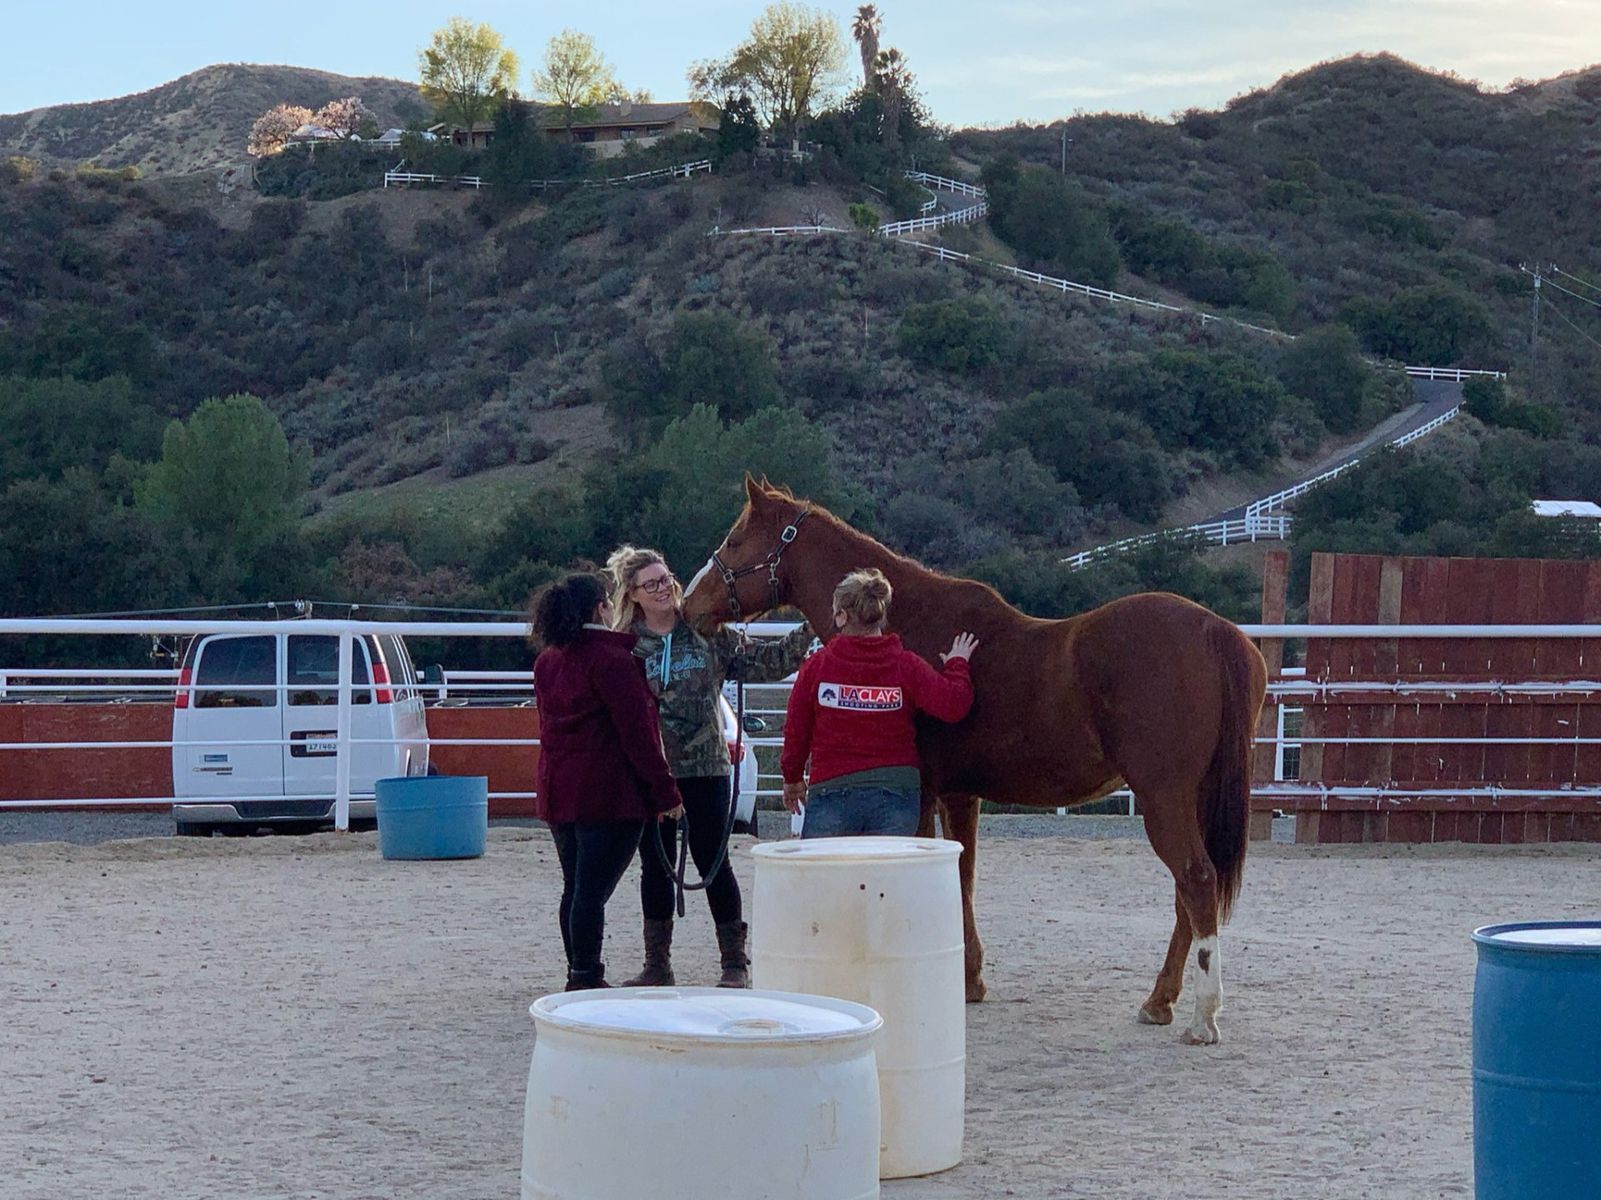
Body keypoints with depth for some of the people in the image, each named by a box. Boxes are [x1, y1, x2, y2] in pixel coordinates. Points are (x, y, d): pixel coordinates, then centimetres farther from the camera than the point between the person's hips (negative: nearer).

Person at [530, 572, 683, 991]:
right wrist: (665, 791, -12)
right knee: (593, 891, -6)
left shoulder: (547, 662, 12)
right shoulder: (612, 660, -14)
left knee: (575, 889, 15)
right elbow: (637, 732, -15)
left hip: (558, 794, 8)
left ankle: (579, 977, 21)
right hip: (609, 794, -8)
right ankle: (586, 981, -5)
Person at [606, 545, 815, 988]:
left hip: (705, 767, -1)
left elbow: (762, 664, 5)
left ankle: (735, 962, 9)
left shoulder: (708, 634, 1)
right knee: (655, 865, 8)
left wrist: (805, 636, -5)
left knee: (712, 862, 1)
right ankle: (657, 964, 18)